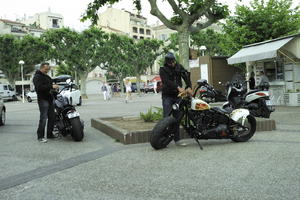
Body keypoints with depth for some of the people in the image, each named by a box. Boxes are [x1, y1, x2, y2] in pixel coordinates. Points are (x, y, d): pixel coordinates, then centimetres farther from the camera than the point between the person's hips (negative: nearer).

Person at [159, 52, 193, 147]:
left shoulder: (179, 67, 8)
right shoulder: (163, 70, -4)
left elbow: (186, 76, -6)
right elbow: (167, 81, -20)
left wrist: (189, 87, -25)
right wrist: (178, 88, -34)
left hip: (178, 95, 4)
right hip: (167, 96, -4)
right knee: (167, 117, -13)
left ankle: (177, 139, 14)